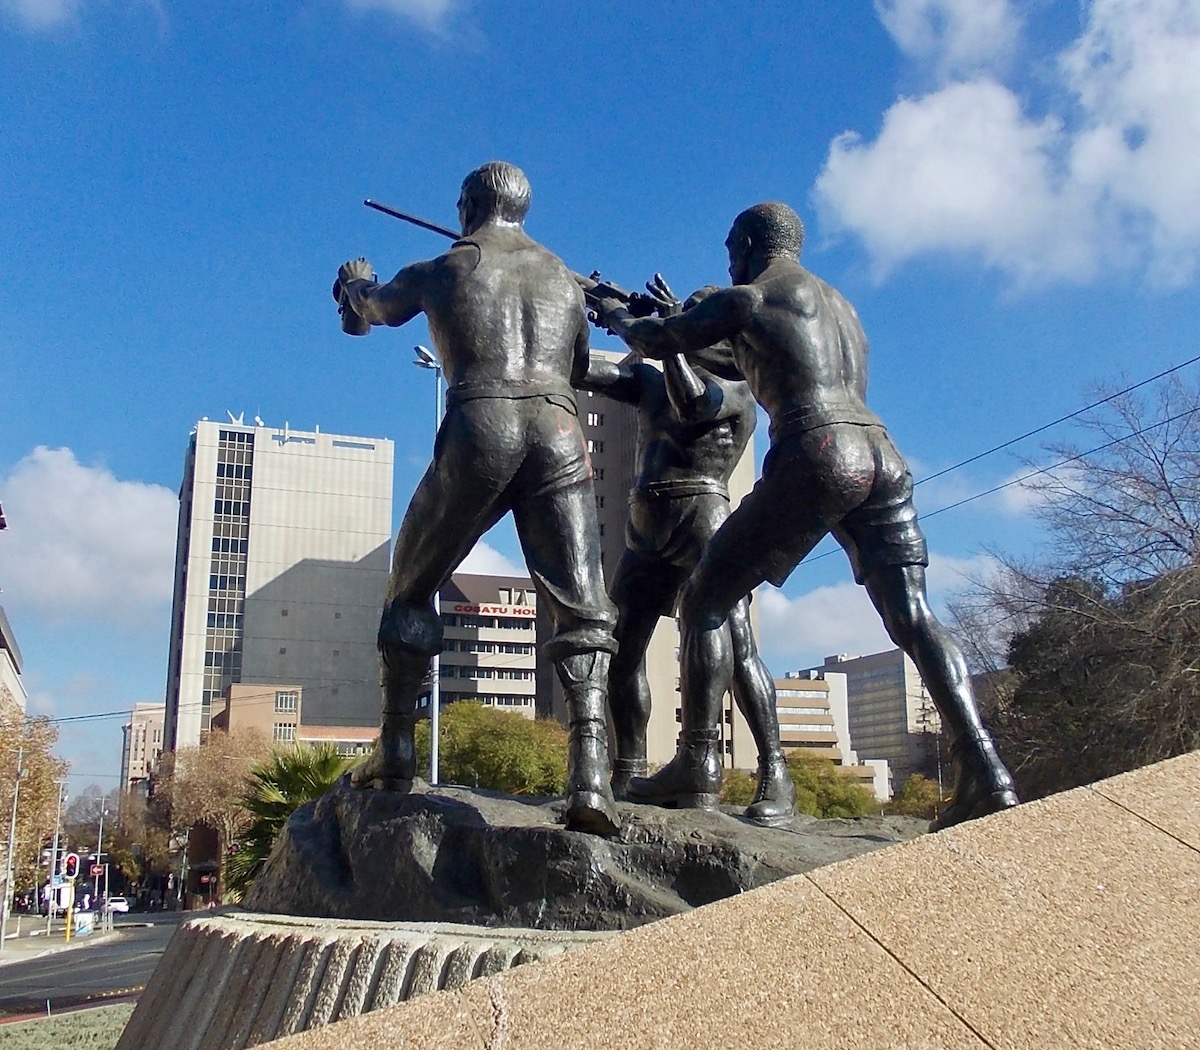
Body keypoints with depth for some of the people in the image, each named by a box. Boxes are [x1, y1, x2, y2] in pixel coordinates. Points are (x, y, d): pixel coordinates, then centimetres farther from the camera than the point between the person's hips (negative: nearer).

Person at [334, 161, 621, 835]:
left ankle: (396, 752, 18)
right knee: (580, 608, -3)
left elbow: (374, 309, 37)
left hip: (479, 431, -2)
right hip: (559, 434, 2)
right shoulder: (564, 278, 25)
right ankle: (590, 771, -21)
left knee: (411, 588, 17)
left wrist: (357, 281, 60)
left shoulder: (442, 270, 18)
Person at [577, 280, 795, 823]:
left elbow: (690, 401, -18)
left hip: (703, 516, -6)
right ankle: (627, 776, 11)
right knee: (622, 651, 3)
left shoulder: (734, 391, 3)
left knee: (733, 641, -19)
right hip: (646, 528, 6)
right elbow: (585, 369, 8)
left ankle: (774, 777, -18)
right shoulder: (651, 380, 18)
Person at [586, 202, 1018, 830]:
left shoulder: (747, 299, 8)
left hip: (815, 459, -7)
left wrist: (617, 316, 38)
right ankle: (985, 773, -13)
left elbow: (657, 342, 16)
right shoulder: (836, 301, 30)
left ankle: (694, 765, 2)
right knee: (913, 619, 1)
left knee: (704, 603, 5)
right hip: (882, 456, 7)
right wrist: (686, 318, 48)